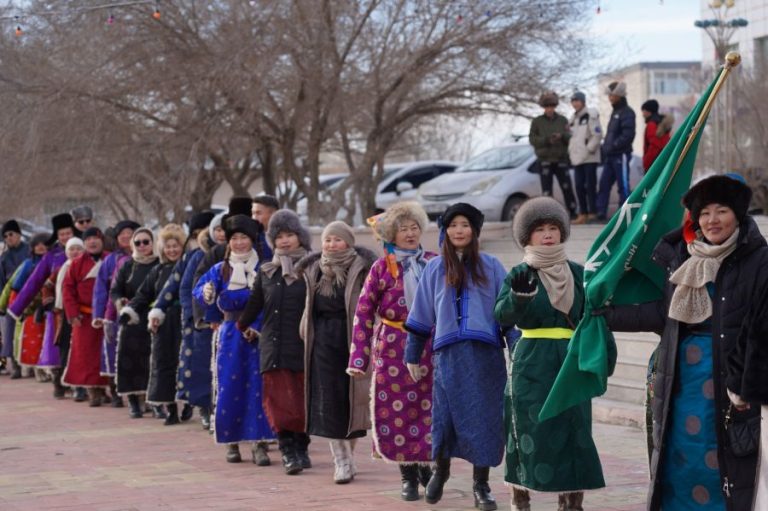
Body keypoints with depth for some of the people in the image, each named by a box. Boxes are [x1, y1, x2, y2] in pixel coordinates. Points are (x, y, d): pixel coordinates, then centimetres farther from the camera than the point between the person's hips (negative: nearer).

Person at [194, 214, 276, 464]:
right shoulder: (221, 269, 7)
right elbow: (199, 289, -5)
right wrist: (206, 292, -28)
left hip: (258, 333, -2)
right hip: (231, 334, 2)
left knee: (258, 387, -4)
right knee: (229, 389, 2)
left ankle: (260, 444, 1)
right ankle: (232, 442, 13)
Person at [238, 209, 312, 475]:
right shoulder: (266, 272, 11)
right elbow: (254, 303, 22)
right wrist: (243, 327, 30)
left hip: (304, 346, -2)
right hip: (273, 347, 2)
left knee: (302, 400, 4)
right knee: (279, 400, -6)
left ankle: (300, 448, 17)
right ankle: (289, 450, -4)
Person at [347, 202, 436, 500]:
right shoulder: (382, 268, -1)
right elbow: (364, 314, -2)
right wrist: (359, 359, -6)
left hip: (430, 347, 1)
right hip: (393, 349, -1)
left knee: (428, 408, 3)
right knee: (397, 409, 0)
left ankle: (424, 464, 23)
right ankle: (408, 476, 10)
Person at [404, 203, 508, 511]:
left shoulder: (490, 266, 6)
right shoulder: (435, 268, 9)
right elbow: (421, 315, 13)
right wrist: (412, 355, 13)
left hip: (485, 354, 0)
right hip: (449, 354, 0)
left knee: (483, 418, 0)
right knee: (445, 416, 0)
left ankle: (480, 486, 10)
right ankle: (440, 469, 26)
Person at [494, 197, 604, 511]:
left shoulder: (578, 273, 9)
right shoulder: (520, 274, -1)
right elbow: (502, 315, -17)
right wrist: (519, 296, -37)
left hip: (572, 364, 3)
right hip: (532, 365, -3)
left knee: (574, 436, 0)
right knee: (531, 436, 0)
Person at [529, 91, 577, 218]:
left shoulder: (562, 120, 11)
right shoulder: (537, 122, 7)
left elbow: (569, 137, 5)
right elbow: (532, 139, 0)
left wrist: (561, 136, -17)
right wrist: (546, 140, -16)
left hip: (561, 160, 1)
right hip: (545, 161, -1)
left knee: (567, 187, 0)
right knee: (546, 189, -3)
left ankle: (573, 212, 9)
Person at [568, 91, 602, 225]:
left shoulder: (591, 115, -6)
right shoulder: (573, 118, 19)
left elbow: (597, 134, -13)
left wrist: (589, 149, -15)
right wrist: (571, 150, 11)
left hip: (589, 157, -8)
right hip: (577, 158, 8)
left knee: (590, 185, -7)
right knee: (579, 186, 6)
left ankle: (592, 213, -5)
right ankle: (583, 213, 10)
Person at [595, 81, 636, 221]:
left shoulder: (627, 113, -8)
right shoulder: (615, 112, 21)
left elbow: (628, 135, -19)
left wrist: (613, 146, -19)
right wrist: (605, 148, 14)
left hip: (621, 155, -9)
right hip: (610, 156, 9)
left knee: (623, 186, -4)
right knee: (604, 184, 5)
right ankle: (601, 213, 6)